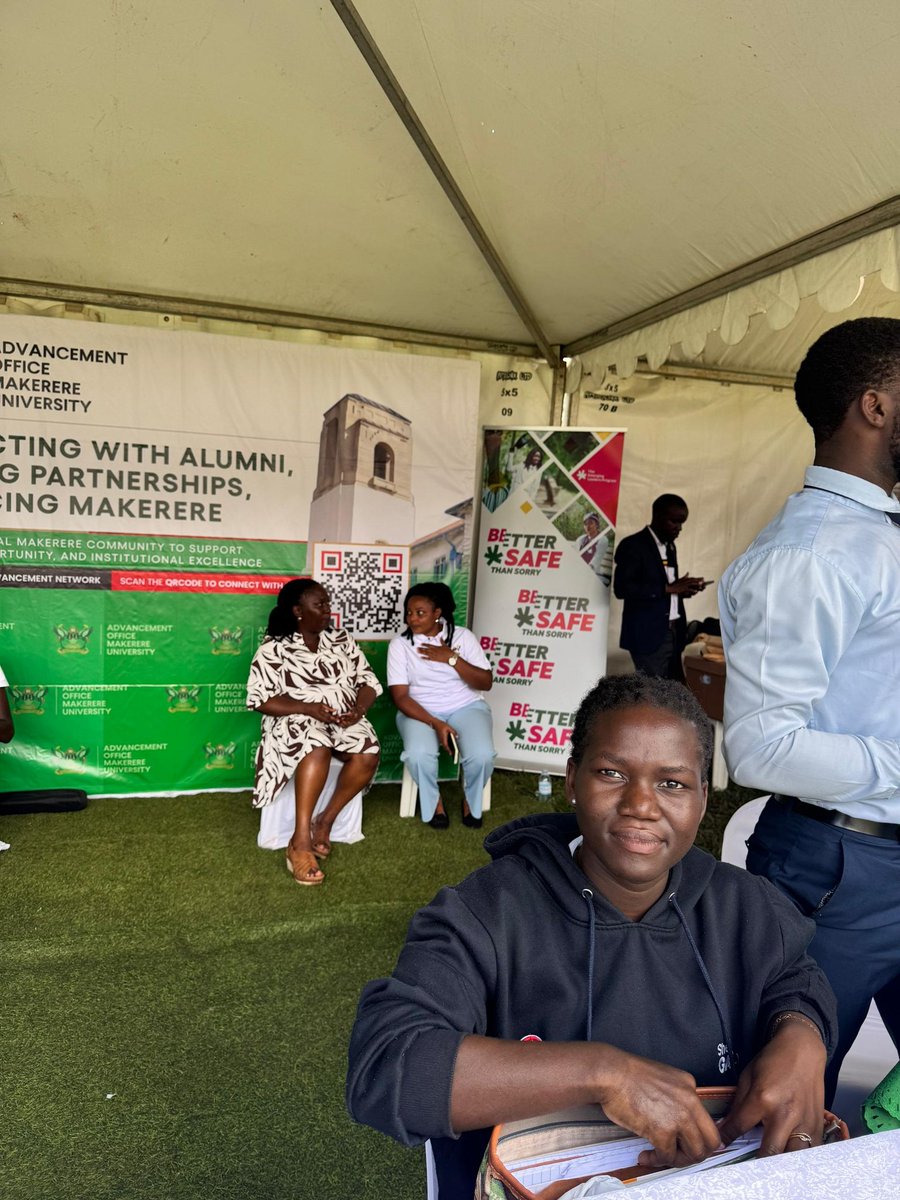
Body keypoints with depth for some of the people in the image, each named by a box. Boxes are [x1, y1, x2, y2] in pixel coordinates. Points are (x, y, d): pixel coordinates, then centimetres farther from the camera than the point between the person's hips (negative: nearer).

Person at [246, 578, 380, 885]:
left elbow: (368, 681, 10)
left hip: (344, 718, 4)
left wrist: (358, 708, -12)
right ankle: (300, 840, -33)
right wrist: (309, 708, -21)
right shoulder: (274, 649, -2)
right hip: (297, 718, -4)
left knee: (368, 753, -27)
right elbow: (260, 699, -9)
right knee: (318, 748, -38)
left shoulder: (342, 640, 12)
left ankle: (325, 822, -10)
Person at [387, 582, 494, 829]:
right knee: (418, 754, -32)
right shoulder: (400, 644, -4)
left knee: (482, 755, -27)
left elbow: (486, 683, -6)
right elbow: (400, 696, -10)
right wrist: (435, 724, -22)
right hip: (421, 711, 0)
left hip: (466, 706, 1)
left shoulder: (463, 636, -2)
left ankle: (471, 800, 7)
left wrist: (452, 658, -18)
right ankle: (433, 800, 1)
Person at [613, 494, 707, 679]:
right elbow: (622, 588, -19)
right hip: (649, 635, -8)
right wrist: (668, 588, -20)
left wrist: (684, 588, 2)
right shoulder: (633, 545, -8)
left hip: (672, 633, 8)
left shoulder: (669, 546, 17)